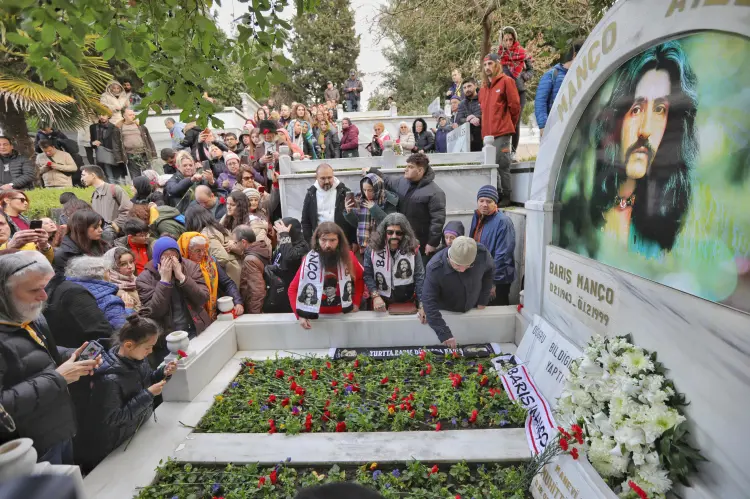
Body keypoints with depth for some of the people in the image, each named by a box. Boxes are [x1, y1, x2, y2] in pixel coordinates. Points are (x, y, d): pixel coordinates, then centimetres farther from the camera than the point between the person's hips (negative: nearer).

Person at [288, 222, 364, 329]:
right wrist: (300, 315, -21)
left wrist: (356, 302, -3)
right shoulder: (309, 260, -18)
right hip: (316, 315, -1)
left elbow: (360, 278, 4)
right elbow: (293, 289, -12)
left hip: (343, 313, 2)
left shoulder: (348, 256, -13)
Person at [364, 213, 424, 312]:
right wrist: (375, 296, -19)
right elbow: (367, 275, -7)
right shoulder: (373, 249, -8)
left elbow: (420, 277, -9)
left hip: (407, 303, 0)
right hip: (382, 302, 0)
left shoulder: (412, 249, -9)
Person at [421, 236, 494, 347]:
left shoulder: (482, 254, -28)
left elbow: (489, 270, -4)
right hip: (445, 313, -3)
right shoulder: (435, 268, -36)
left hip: (473, 309, 3)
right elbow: (429, 302, -31)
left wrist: (483, 300, -4)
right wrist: (445, 334, -34)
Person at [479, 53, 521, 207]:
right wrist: (486, 128, 17)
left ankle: (506, 197, 1)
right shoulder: (484, 88, 20)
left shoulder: (506, 81, -1)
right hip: (488, 133, 7)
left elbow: (514, 105, -6)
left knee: (502, 165, -7)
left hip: (502, 132, -7)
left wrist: (509, 125, 3)